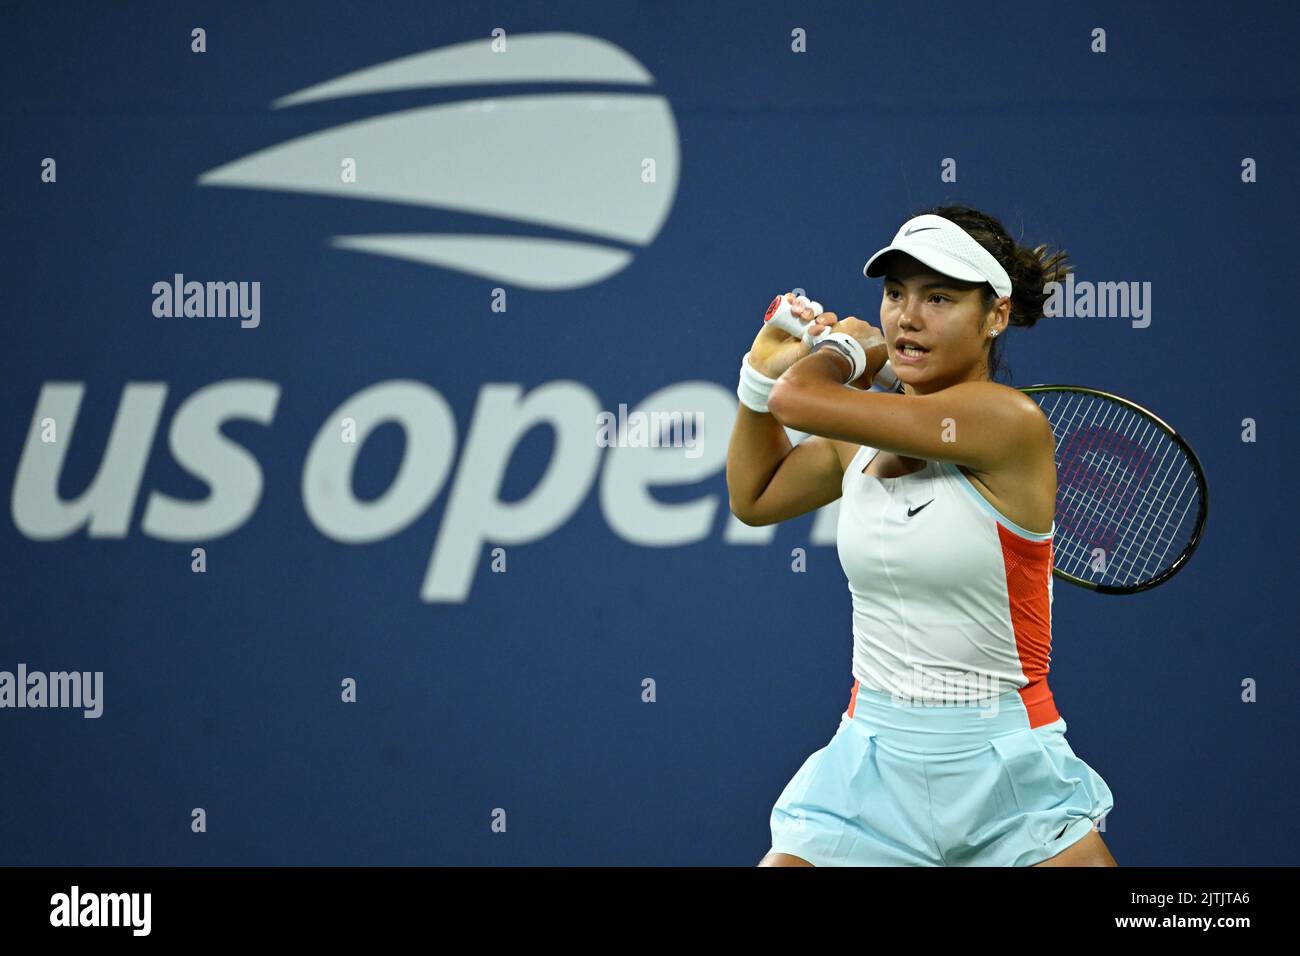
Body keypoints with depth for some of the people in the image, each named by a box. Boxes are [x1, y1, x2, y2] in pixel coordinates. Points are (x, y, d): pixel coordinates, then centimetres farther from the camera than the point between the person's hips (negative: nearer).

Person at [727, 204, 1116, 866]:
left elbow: (800, 399, -21)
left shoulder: (1010, 421, -15)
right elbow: (754, 498, 27)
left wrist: (850, 348, 1)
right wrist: (764, 368, 14)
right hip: (871, 767, 5)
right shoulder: (861, 438, 5)